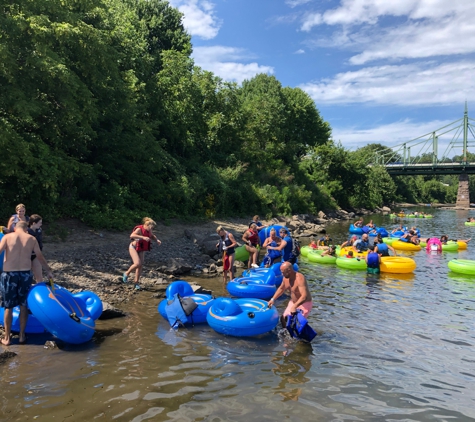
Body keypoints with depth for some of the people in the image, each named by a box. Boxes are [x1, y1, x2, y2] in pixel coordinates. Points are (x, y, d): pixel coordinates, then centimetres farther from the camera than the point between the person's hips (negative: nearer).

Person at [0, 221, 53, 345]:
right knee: (23, 306, 11)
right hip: (25, 274, 1)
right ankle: (22, 336, 17)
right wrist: (49, 271, 18)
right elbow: (40, 257, 7)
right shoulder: (32, 239, 4)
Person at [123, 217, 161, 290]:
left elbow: (152, 236, 19)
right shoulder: (139, 229, -26)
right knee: (137, 263, -22)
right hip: (134, 248, -7)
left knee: (140, 265, 2)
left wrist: (157, 240, -2)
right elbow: (132, 235, -44)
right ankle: (126, 274, 4)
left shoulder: (149, 231, -4)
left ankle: (136, 282, 14)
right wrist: (143, 237, -50)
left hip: (141, 250, 7)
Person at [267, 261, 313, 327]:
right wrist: (273, 299, 7)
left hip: (304, 304, -8)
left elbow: (304, 296, -40)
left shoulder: (299, 279, -31)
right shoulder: (286, 278, -5)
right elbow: (281, 288, 14)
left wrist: (294, 306, -48)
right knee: (283, 319, 7)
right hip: (293, 302, 8)